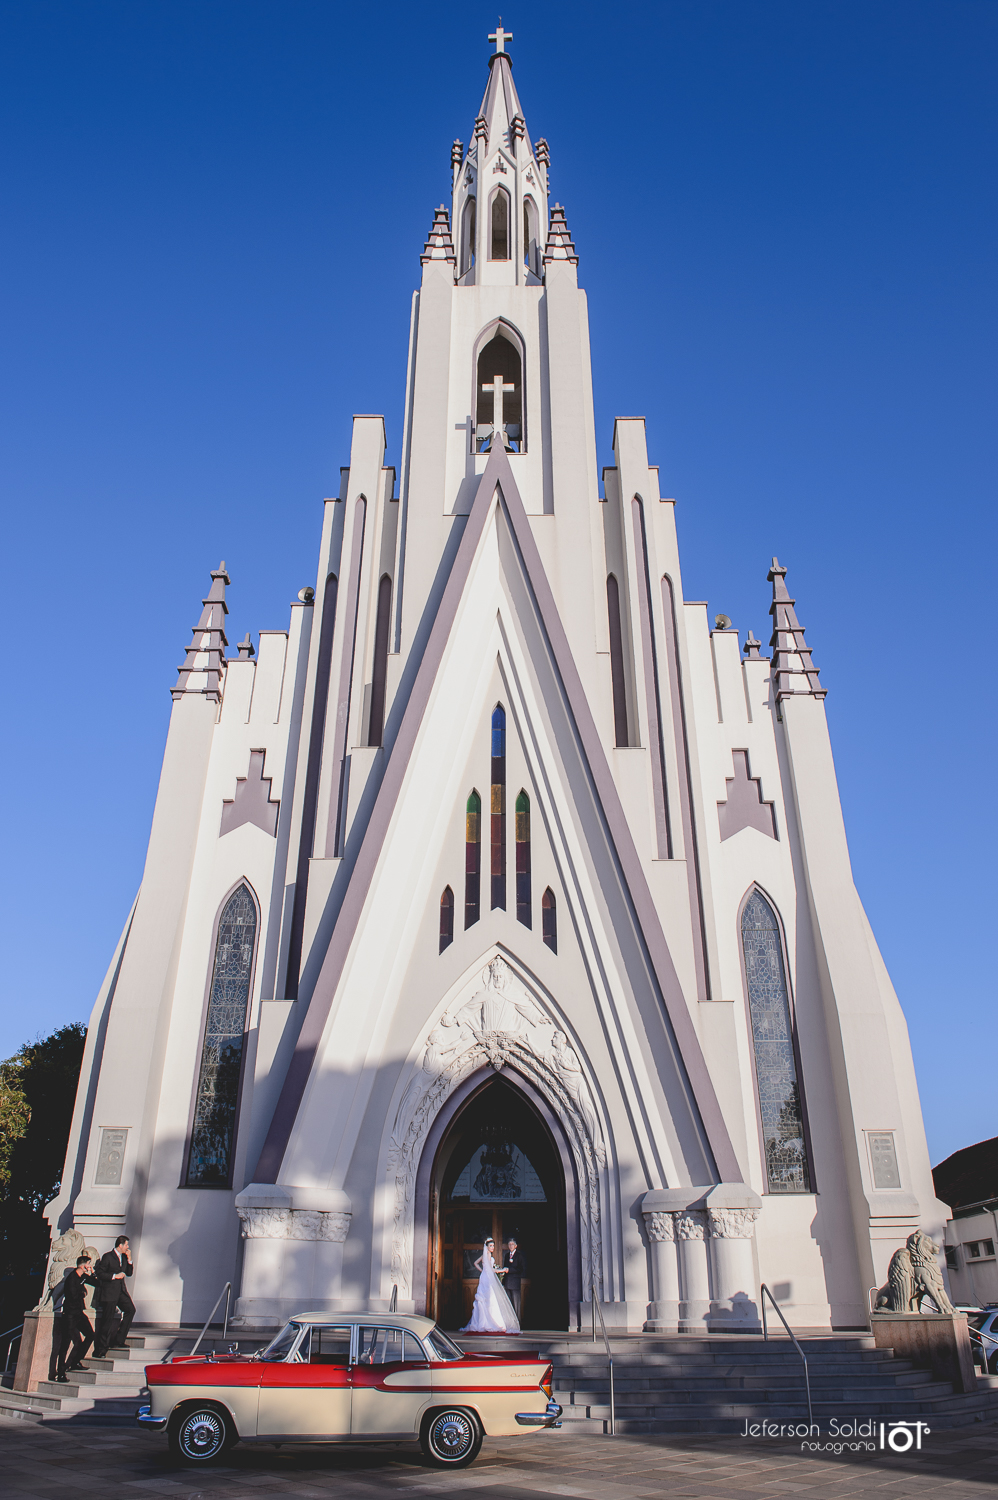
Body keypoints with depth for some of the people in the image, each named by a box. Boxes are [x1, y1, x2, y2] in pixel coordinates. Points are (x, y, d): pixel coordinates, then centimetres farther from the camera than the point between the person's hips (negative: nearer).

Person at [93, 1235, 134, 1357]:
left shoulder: (124, 1257, 14)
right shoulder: (107, 1257, -8)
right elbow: (100, 1274, -11)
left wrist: (129, 1259, 3)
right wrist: (115, 1276, -17)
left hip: (121, 1291, 7)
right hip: (109, 1292, -7)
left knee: (130, 1309, -5)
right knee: (108, 1319, -6)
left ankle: (119, 1340, 5)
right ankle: (100, 1349, 3)